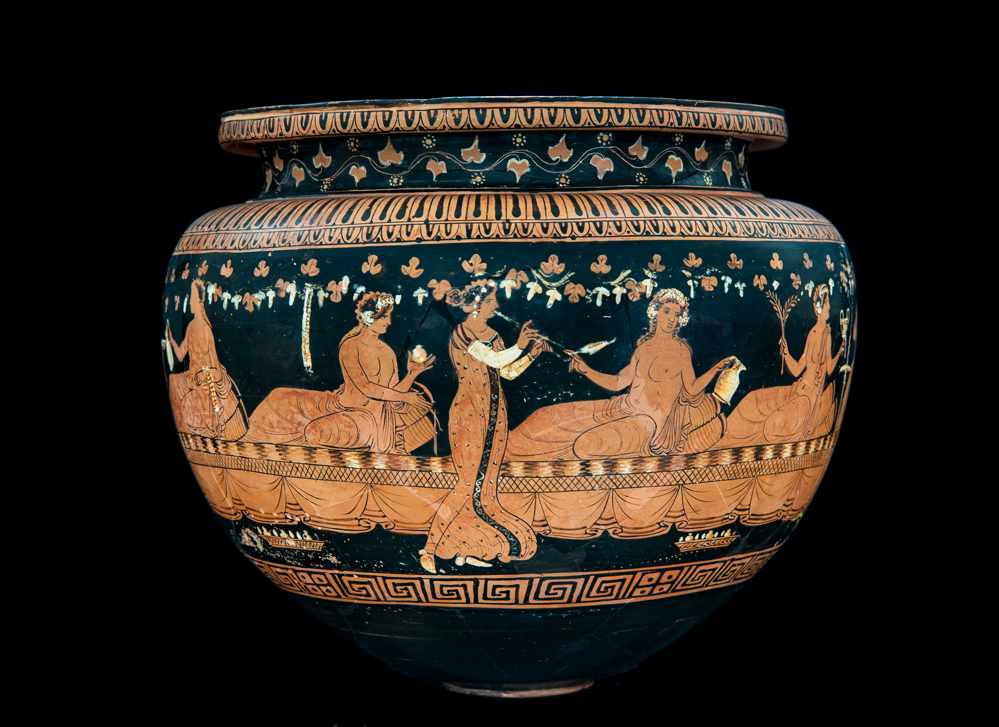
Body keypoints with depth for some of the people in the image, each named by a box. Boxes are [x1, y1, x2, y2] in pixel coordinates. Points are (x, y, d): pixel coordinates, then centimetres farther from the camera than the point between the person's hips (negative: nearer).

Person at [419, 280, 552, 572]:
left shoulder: (491, 334, 13)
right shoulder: (462, 333, -12)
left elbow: (509, 372, 11)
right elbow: (496, 360, -23)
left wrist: (532, 353, 1)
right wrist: (520, 346, -11)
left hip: (494, 414, 8)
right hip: (469, 414, -8)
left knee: (485, 482, 7)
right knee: (469, 483, -10)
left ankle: (465, 551, 14)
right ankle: (430, 549, -5)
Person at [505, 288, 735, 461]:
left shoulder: (681, 350, -2)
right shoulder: (644, 347, 12)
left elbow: (692, 390, -3)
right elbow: (617, 383, 11)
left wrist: (716, 369, -15)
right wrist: (585, 369, 4)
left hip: (652, 420, -7)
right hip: (625, 410, 7)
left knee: (587, 445, -31)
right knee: (552, 419, 0)